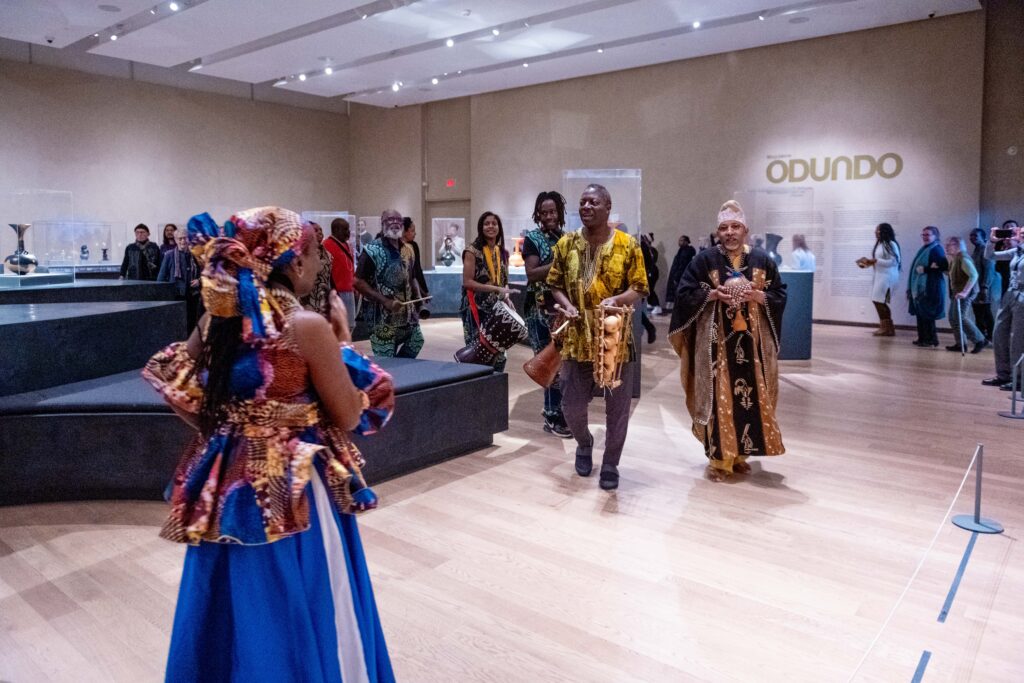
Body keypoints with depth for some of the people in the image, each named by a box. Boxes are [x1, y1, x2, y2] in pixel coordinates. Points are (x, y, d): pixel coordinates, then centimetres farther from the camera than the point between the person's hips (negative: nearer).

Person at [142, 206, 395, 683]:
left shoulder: (214, 320, -1)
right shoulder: (309, 327, -19)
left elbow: (179, 397, 7)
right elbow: (350, 416, -12)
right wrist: (343, 339, -2)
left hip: (227, 487, 6)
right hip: (295, 492, -6)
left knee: (232, 614, 23)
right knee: (298, 618, 13)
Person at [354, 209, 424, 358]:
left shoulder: (408, 250, 9)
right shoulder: (372, 250, -11)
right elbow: (358, 282, -16)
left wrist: (417, 296, 2)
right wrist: (385, 301, -22)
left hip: (407, 313, 7)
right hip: (382, 316, -7)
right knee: (385, 361, -1)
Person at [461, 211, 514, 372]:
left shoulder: (503, 253, 11)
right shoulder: (472, 251, -7)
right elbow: (467, 282, -14)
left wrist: (506, 297, -1)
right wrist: (496, 289, -18)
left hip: (497, 309, 6)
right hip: (477, 309, -6)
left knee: (499, 355, 7)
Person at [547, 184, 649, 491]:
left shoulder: (628, 244, -4)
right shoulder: (566, 244, 2)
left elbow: (639, 288, -3)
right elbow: (555, 284, 7)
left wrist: (616, 299, -22)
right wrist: (567, 305, -12)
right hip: (578, 338, 2)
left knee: (617, 406, 6)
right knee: (572, 405, 8)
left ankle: (611, 464, 25)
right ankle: (584, 445, 39)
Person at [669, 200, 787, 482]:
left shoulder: (762, 259, 5)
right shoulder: (705, 259, -2)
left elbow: (780, 295, 7)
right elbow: (684, 294, -3)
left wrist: (758, 296, -12)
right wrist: (713, 295, -16)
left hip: (752, 342, 3)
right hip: (717, 342, -3)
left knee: (751, 396, 7)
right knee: (719, 398, -2)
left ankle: (740, 453, 22)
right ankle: (718, 457, 8)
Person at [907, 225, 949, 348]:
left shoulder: (936, 249, -8)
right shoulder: (924, 249, 18)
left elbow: (944, 266, -19)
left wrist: (925, 269, -21)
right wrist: (911, 288, 20)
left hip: (930, 288, -9)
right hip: (920, 286, 9)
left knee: (927, 314, -6)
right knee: (920, 314, 9)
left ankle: (931, 339, 1)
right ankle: (922, 337, 15)